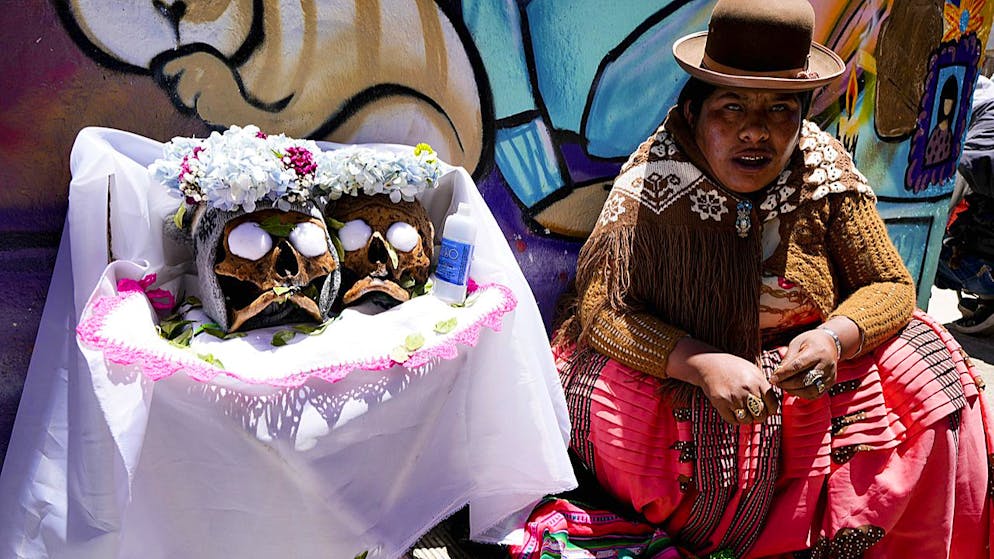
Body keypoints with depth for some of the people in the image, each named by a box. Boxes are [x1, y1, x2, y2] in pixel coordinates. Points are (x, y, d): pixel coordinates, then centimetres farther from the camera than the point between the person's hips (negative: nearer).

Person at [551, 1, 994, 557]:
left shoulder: (828, 172, -9)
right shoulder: (653, 182, -18)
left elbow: (891, 284, -3)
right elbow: (601, 308, -20)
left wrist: (833, 339, -26)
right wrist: (704, 364, -35)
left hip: (807, 363, 3)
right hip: (680, 374, -2)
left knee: (932, 381, -13)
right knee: (609, 406, -30)